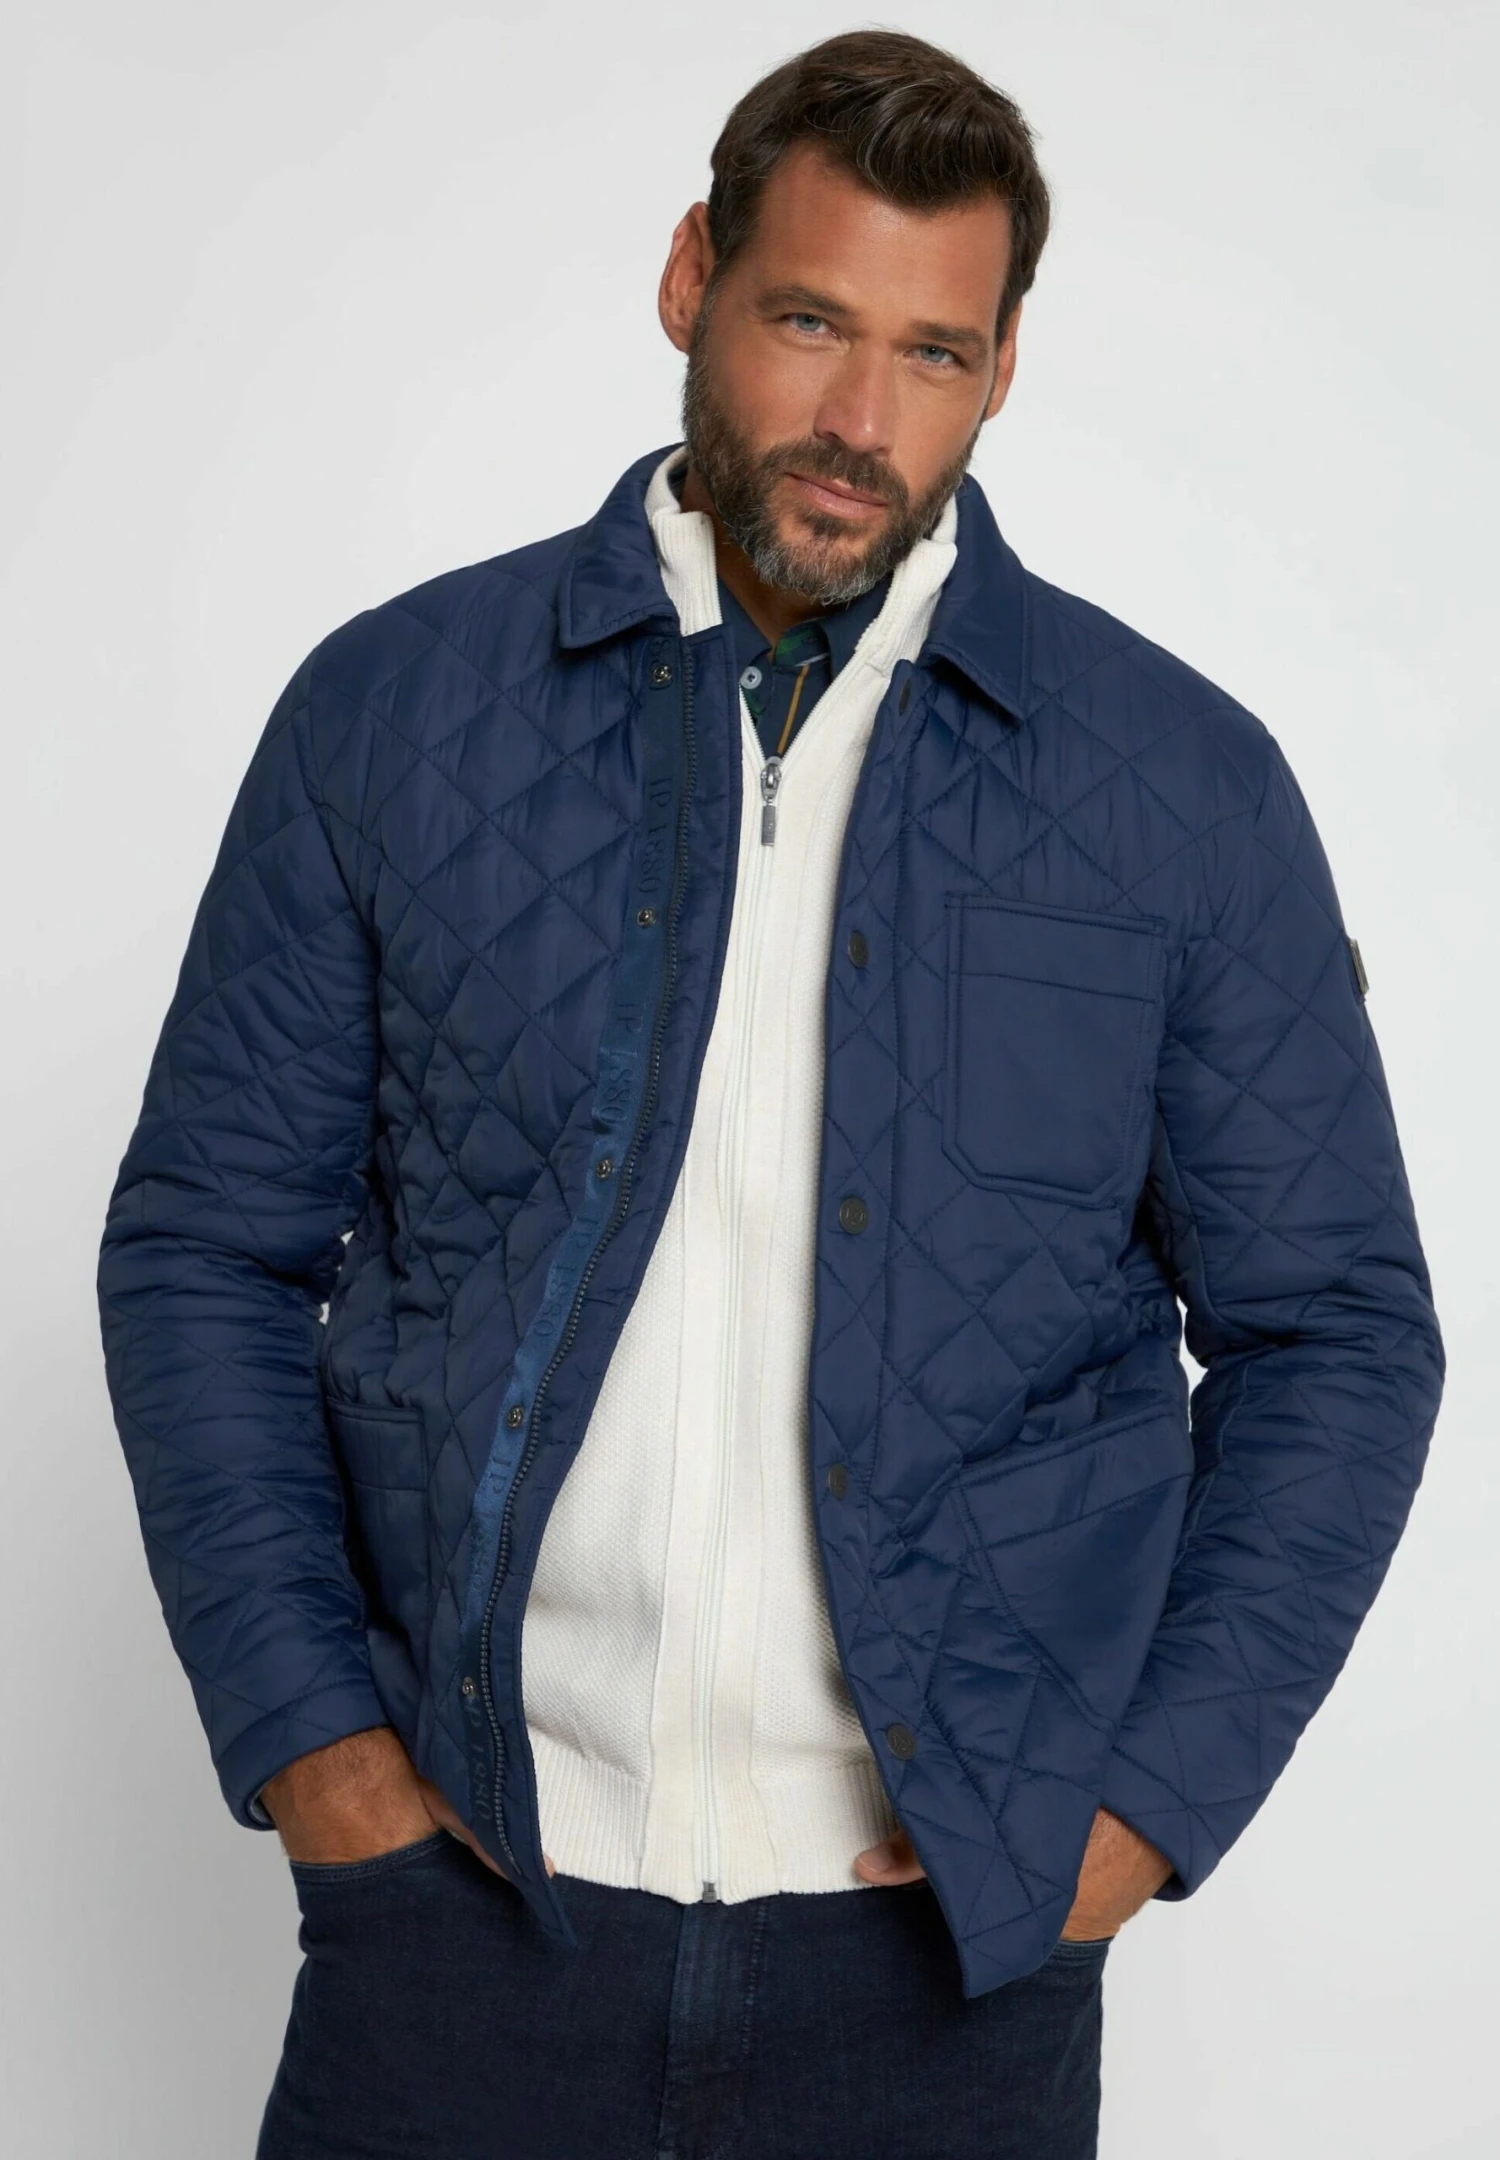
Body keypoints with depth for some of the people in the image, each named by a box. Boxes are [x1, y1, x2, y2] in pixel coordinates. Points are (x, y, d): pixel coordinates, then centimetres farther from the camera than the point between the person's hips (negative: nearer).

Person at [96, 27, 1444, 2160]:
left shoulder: (1184, 786, -1)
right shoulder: (395, 709, 1)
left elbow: (1333, 1336, 4)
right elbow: (209, 1245, 4)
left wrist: (1148, 1800, -4)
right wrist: (305, 1736, -3)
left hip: (947, 1929, 0)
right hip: (463, 1887, 1)